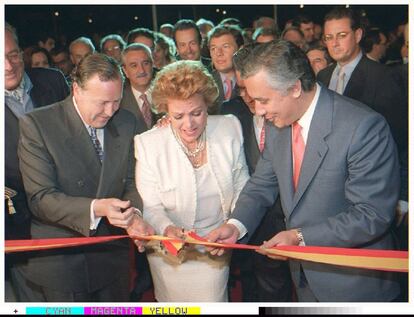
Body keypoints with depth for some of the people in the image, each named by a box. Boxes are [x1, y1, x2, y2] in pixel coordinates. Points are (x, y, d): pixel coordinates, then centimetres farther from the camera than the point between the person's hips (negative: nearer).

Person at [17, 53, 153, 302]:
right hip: (58, 261, -4)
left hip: (113, 259, 4)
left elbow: (132, 182, 2)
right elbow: (40, 198, -20)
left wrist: (132, 214, -21)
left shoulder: (127, 123, -2)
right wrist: (96, 208, -35)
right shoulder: (37, 125, -16)